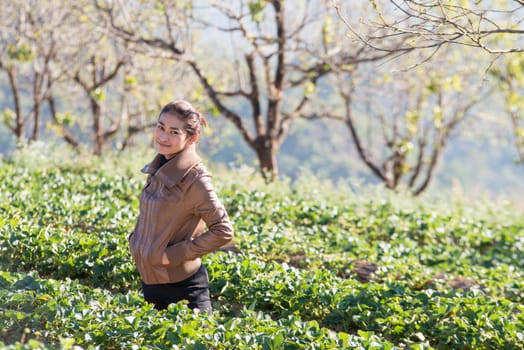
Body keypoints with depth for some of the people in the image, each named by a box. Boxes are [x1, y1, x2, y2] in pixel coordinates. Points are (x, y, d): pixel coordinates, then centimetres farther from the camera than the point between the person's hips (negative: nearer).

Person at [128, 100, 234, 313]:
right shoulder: (158, 169, 4)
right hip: (150, 281, 8)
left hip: (181, 287, -8)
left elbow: (223, 232, -20)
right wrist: (135, 240, 5)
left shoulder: (194, 179, -20)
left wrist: (175, 254, -19)